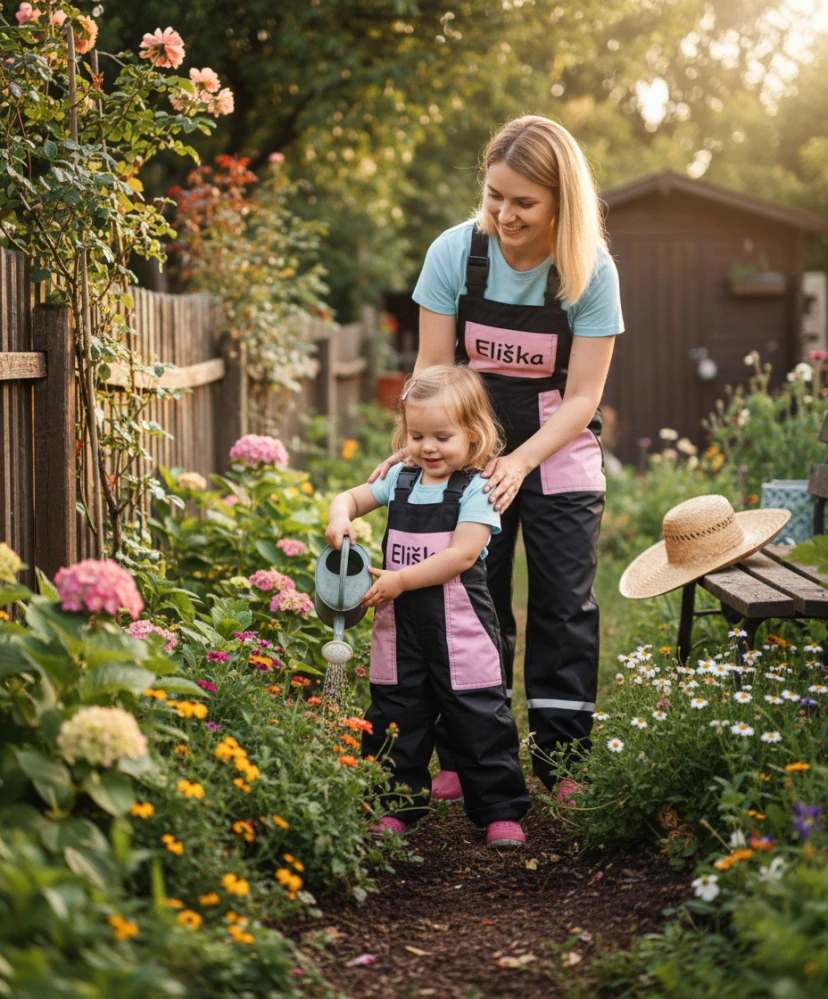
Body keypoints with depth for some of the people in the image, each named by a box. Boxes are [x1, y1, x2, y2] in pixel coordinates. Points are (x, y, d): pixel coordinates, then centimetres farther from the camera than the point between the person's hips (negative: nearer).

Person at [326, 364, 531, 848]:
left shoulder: (476, 490, -10)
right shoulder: (401, 480, 9)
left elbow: (462, 554, -20)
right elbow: (351, 498, 20)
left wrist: (400, 580, -21)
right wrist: (339, 517, -5)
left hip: (459, 631, -5)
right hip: (400, 628, 6)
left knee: (480, 721, 0)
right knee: (394, 720, 12)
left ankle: (502, 811, 10)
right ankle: (397, 806, 24)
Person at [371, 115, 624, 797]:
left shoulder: (592, 271, -15)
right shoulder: (457, 253, -13)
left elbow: (582, 396, -14)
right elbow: (431, 371, -7)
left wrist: (521, 461, -27)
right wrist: (410, 446, -23)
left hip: (559, 453, -1)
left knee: (565, 607, 1)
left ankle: (562, 761, 12)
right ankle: (464, 759, 11)